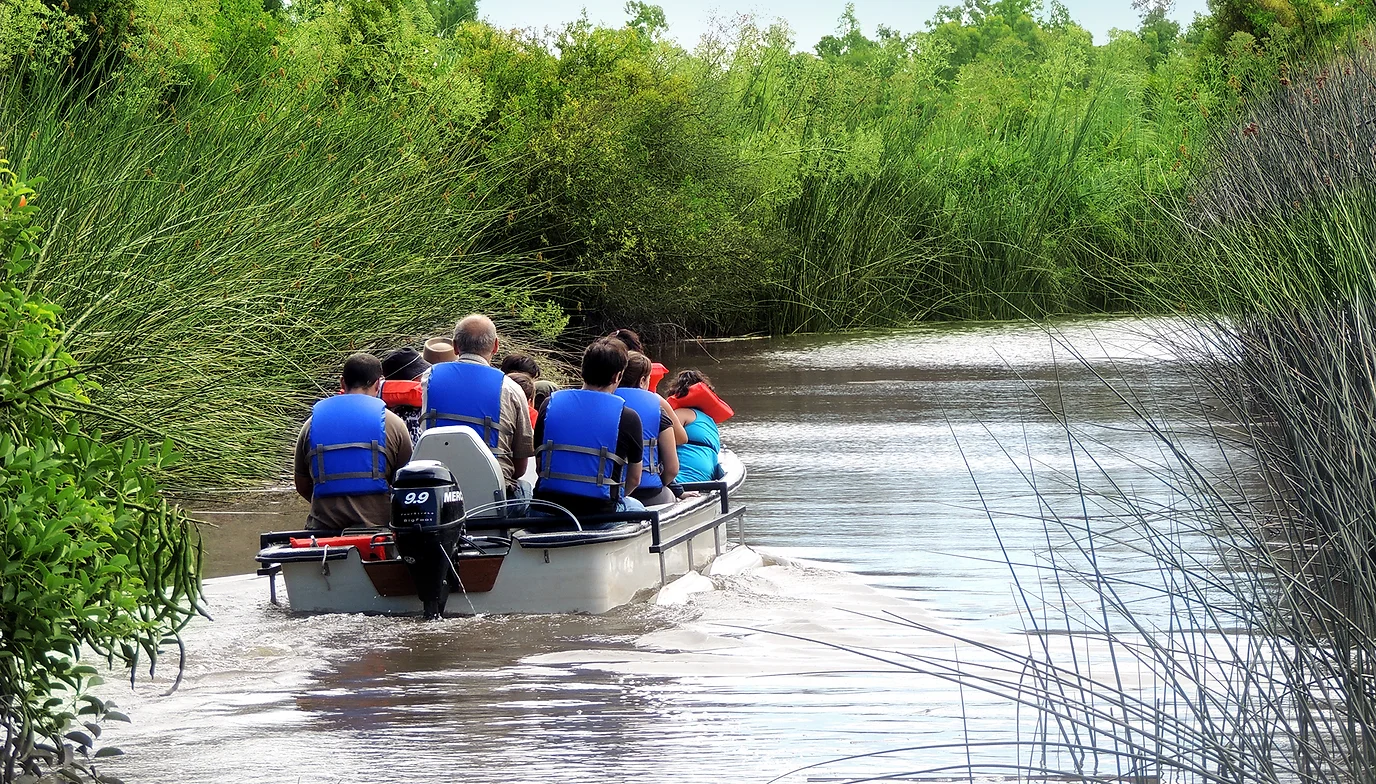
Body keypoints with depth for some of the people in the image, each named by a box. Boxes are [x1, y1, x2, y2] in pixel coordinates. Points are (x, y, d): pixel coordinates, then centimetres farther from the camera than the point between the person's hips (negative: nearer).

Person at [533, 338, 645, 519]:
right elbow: (633, 480, 5)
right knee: (636, 507, 32)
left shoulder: (550, 404, 3)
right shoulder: (628, 417, -5)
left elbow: (539, 468, 10)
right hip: (599, 512, -3)